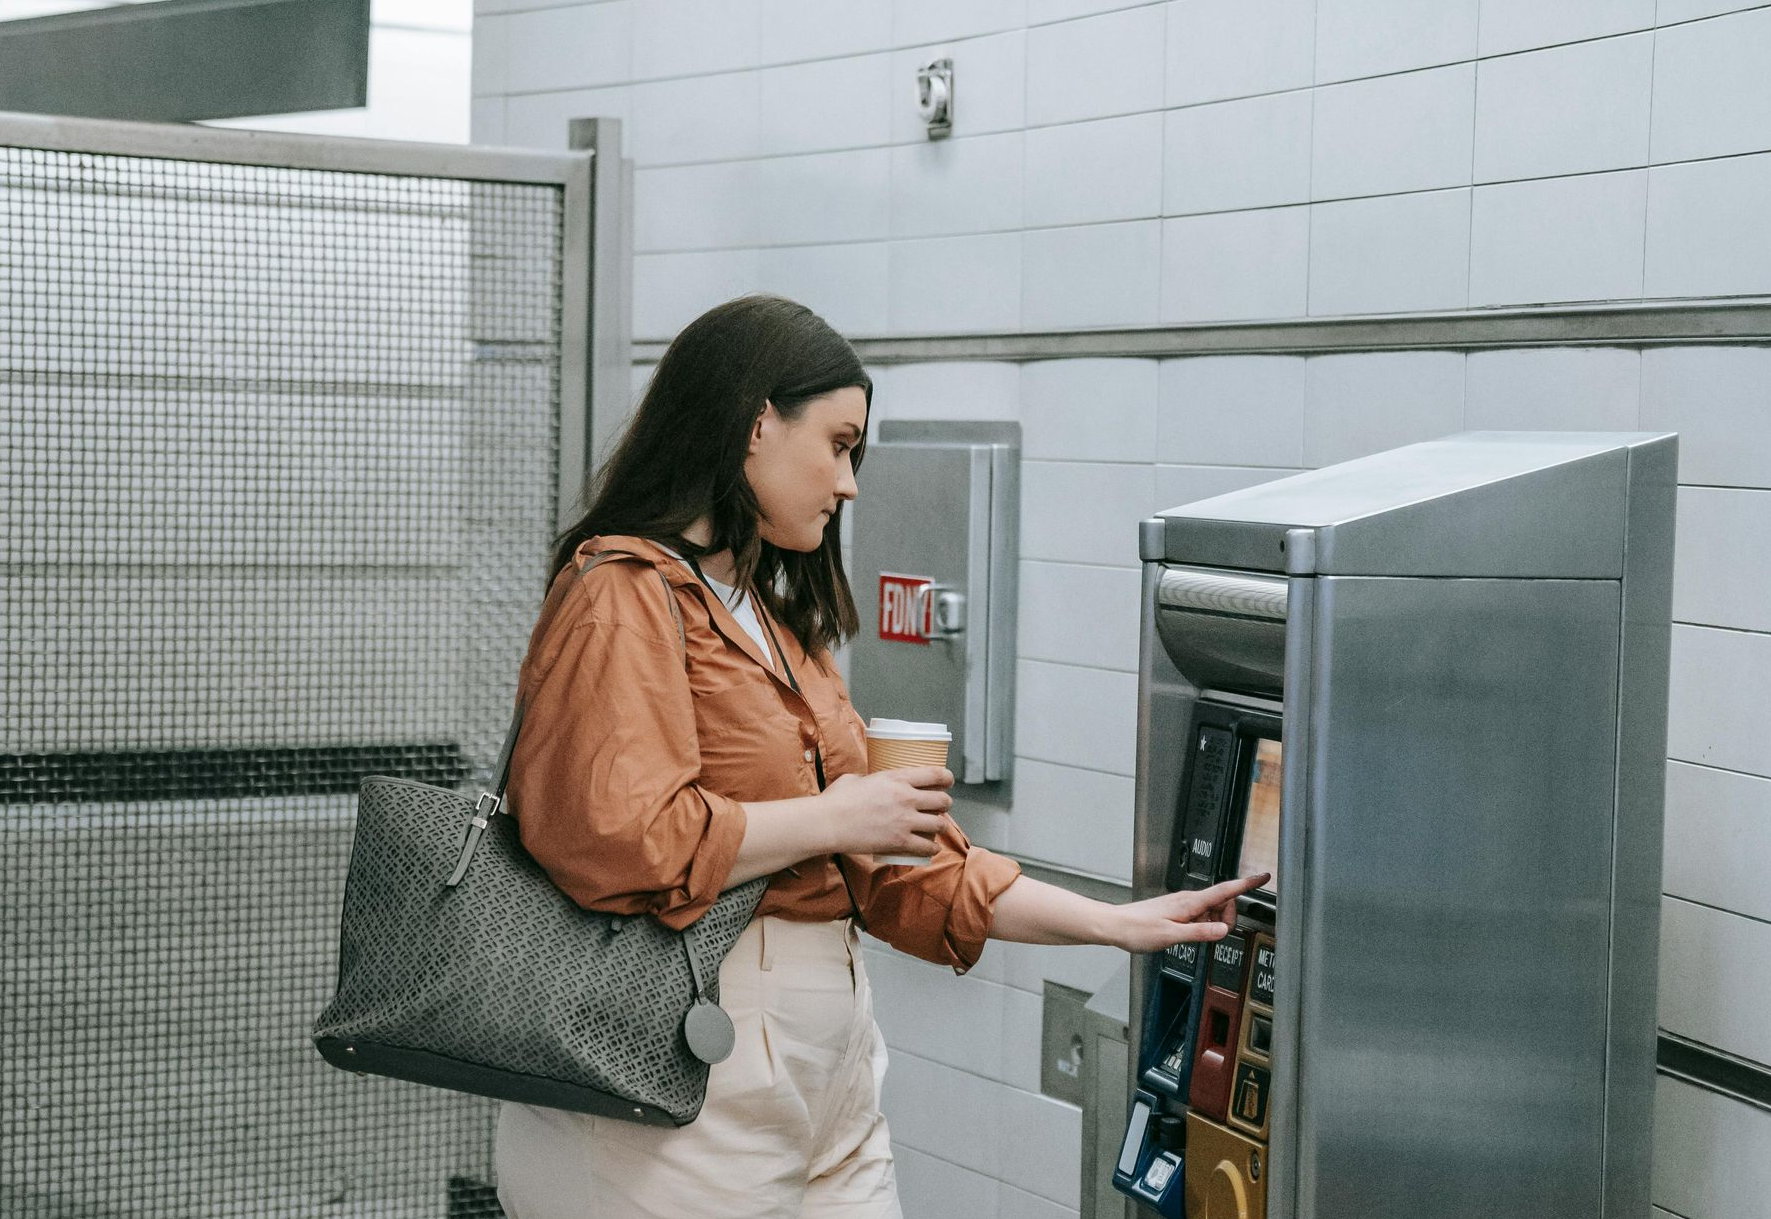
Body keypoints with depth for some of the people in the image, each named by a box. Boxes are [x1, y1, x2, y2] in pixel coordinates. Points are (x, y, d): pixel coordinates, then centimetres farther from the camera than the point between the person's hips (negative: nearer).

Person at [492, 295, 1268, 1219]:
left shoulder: (775, 623, 20)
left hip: (824, 1089, 9)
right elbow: (616, 842, -22)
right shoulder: (625, 595, -8)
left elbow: (891, 865, 19)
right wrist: (835, 818, -11)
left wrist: (1117, 924, 14)